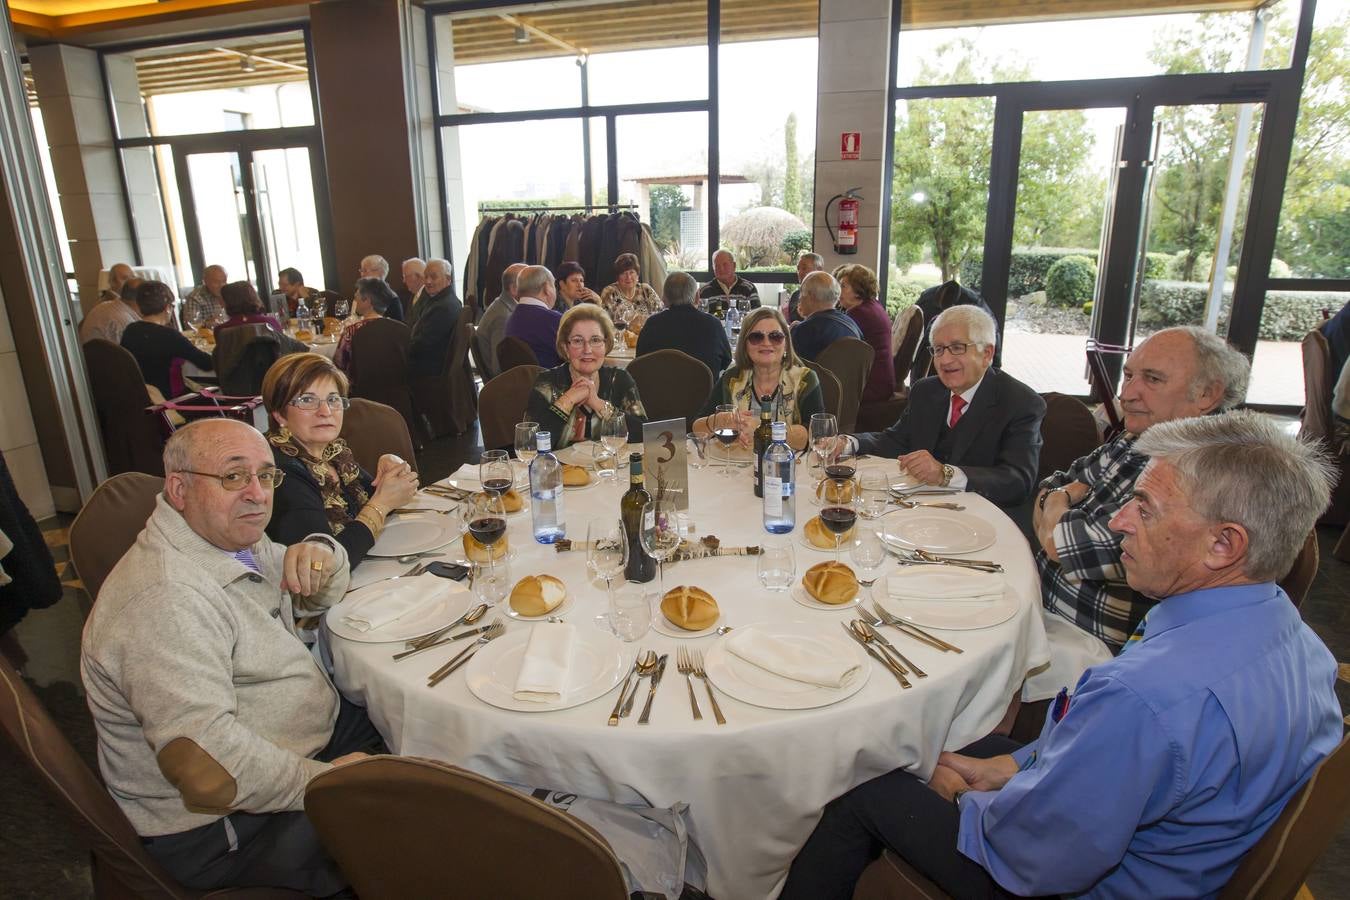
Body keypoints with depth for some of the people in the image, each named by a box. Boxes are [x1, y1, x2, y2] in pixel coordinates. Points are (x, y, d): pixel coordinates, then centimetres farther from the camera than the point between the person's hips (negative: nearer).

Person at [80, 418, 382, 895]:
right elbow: (209, 770, -34)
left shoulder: (230, 538, 2)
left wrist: (321, 553, -7)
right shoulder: (166, 598, -29)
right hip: (226, 826, -10)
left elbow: (320, 596, 17)